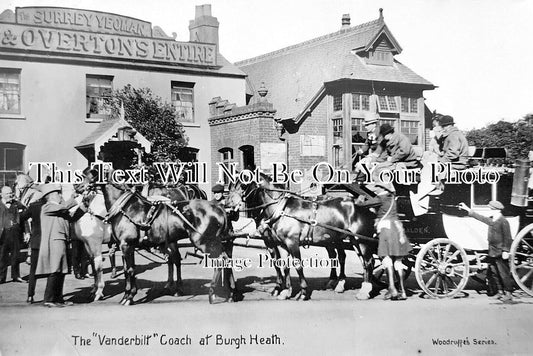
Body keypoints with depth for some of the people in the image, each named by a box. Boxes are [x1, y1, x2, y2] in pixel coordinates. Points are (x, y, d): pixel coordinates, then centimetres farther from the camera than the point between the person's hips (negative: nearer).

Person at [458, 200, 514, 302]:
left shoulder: (503, 221, -12)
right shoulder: (491, 220, 11)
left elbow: (507, 237, -14)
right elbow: (479, 217, 22)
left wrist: (506, 251, -19)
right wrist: (467, 209, 23)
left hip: (501, 253, -9)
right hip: (492, 251, 9)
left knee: (504, 273, -6)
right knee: (494, 273, 11)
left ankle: (509, 294, -2)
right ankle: (500, 291, 21)